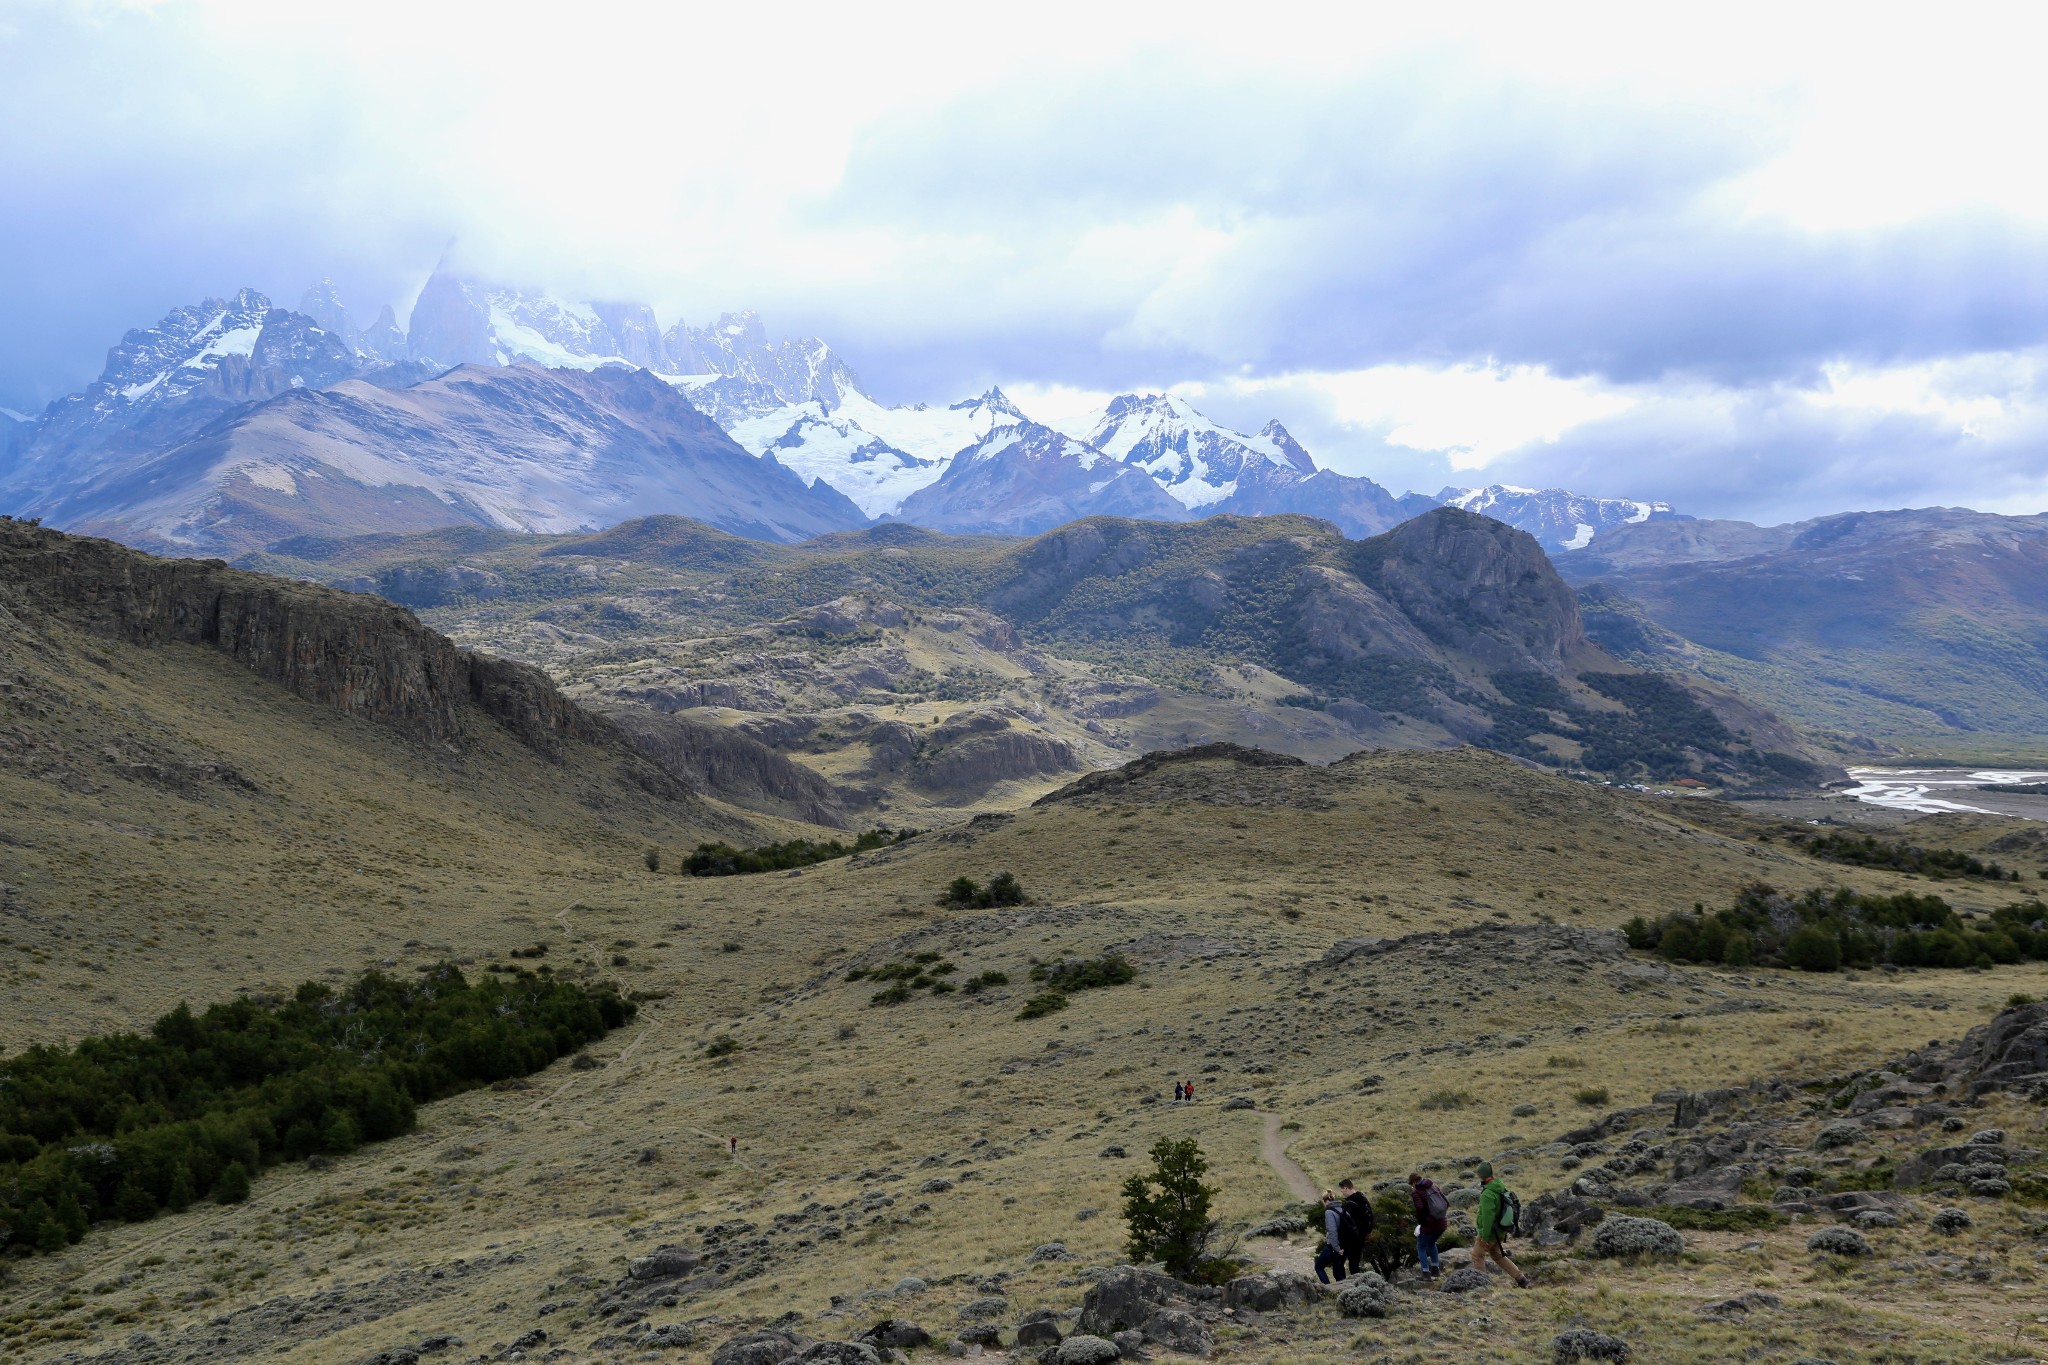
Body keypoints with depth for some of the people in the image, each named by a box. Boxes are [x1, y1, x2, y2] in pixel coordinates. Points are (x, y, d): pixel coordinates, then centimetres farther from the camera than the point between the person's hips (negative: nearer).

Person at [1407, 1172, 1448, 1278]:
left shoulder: (1415, 1192, -8)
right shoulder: (1433, 1186, 10)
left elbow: (1420, 1208, -23)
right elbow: (1447, 1203, 7)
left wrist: (1419, 1222, -8)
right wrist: (1441, 1215, 15)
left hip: (1429, 1224, -6)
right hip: (1442, 1223, 6)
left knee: (1421, 1247, 13)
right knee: (1431, 1243, 30)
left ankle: (1426, 1272, 7)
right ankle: (1436, 1268, 32)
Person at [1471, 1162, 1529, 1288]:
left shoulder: (1487, 1194, -26)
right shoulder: (1501, 1188, 3)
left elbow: (1487, 1216, -26)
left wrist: (1484, 1236, -20)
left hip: (1489, 1231, -9)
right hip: (1499, 1231, 9)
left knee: (1477, 1255, 7)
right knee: (1497, 1256, 21)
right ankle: (1521, 1278, 20)